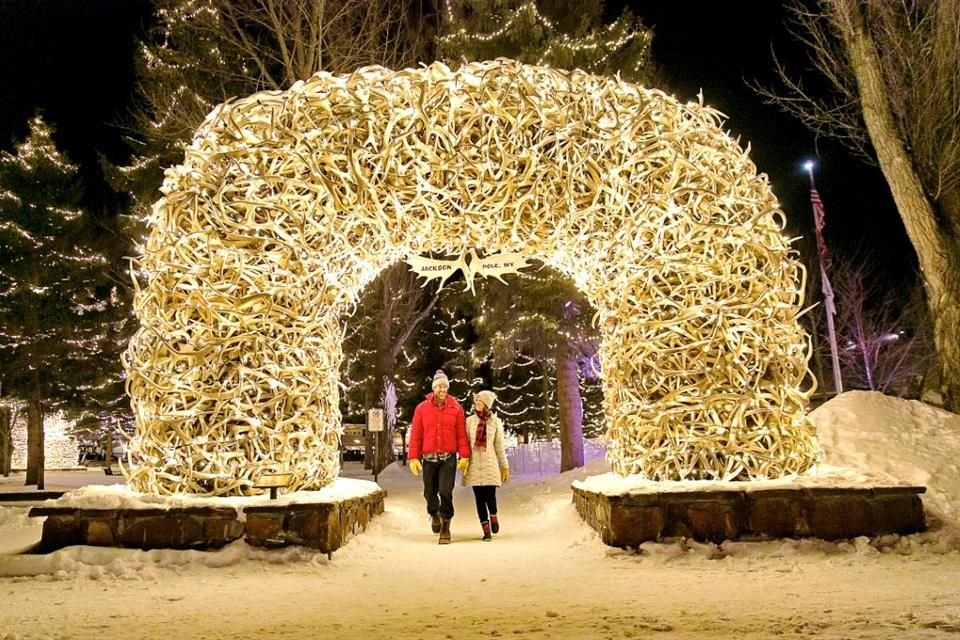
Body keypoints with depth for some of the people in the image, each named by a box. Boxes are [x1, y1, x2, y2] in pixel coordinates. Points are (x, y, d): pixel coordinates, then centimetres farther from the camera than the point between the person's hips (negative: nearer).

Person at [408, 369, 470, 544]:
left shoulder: (456, 408, 3)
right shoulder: (421, 408, 3)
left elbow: (461, 434, 0)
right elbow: (415, 434, 2)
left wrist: (464, 456, -6)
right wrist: (413, 457, -3)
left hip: (448, 458, -1)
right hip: (428, 459, 1)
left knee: (445, 492, -10)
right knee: (430, 493, 10)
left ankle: (446, 527, 6)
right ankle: (434, 514, 42)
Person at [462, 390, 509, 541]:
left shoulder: (496, 422, 4)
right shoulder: (470, 421, 5)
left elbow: (499, 446, 7)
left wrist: (505, 466, 6)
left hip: (490, 464, -1)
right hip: (474, 464, 1)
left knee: (490, 496, -8)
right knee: (479, 497, 0)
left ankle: (493, 516, 25)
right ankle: (486, 531, 10)